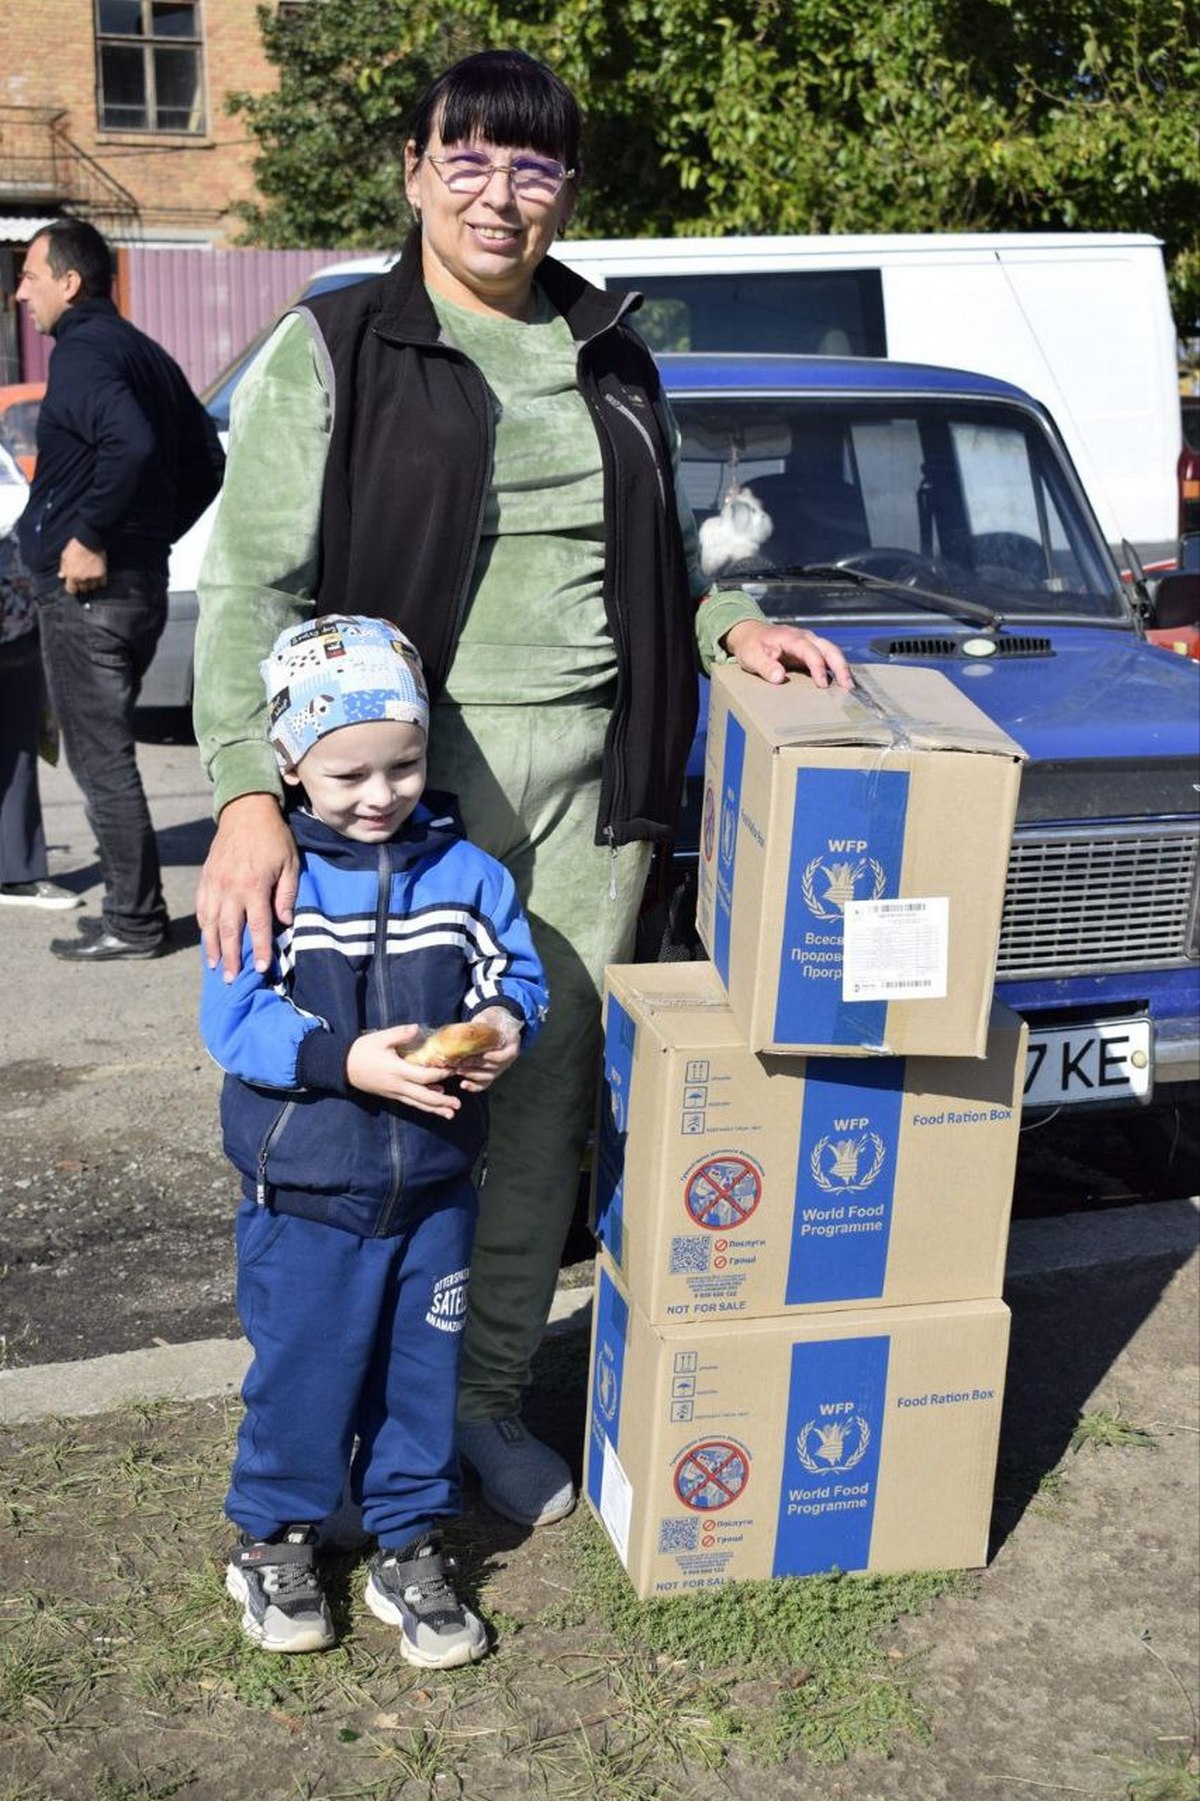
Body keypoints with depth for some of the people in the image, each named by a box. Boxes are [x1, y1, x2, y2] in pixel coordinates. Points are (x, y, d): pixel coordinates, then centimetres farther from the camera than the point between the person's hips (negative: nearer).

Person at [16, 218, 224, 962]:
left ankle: (134, 923, 3)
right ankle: (136, 911, 22)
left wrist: (90, 537, -23)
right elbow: (205, 459, 20)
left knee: (101, 758, -3)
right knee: (107, 752, 17)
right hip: (141, 583, 9)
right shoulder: (141, 351, 15)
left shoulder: (83, 355, -13)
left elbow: (130, 445, -31)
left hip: (86, 590, -9)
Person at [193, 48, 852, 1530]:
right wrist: (248, 797, -18)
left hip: (590, 780, 4)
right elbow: (249, 587, -6)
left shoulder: (611, 359, 15)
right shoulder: (334, 351, 0)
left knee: (550, 1095, 8)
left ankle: (489, 1394, 25)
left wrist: (732, 625, 4)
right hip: (414, 774, -4)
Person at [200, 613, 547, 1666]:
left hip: (434, 1189, 3)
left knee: (422, 1371, 15)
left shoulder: (466, 873, -2)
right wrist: (346, 1060, -27)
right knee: (302, 1371, 12)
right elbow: (235, 1019, -14)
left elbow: (518, 974, 4)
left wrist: (504, 1025, -19)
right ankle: (274, 1539, 35)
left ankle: (411, 1547, 33)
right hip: (306, 1194, -2)